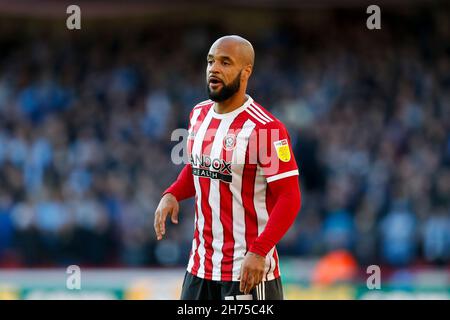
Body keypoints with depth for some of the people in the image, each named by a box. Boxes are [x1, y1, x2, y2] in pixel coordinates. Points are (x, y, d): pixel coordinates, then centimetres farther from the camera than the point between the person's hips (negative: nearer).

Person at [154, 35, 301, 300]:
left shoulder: (265, 128, -16)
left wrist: (259, 252, -25)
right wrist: (172, 195, 3)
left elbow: (289, 198, -17)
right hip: (200, 266, 8)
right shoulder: (199, 115, 8)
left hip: (248, 269, -8)